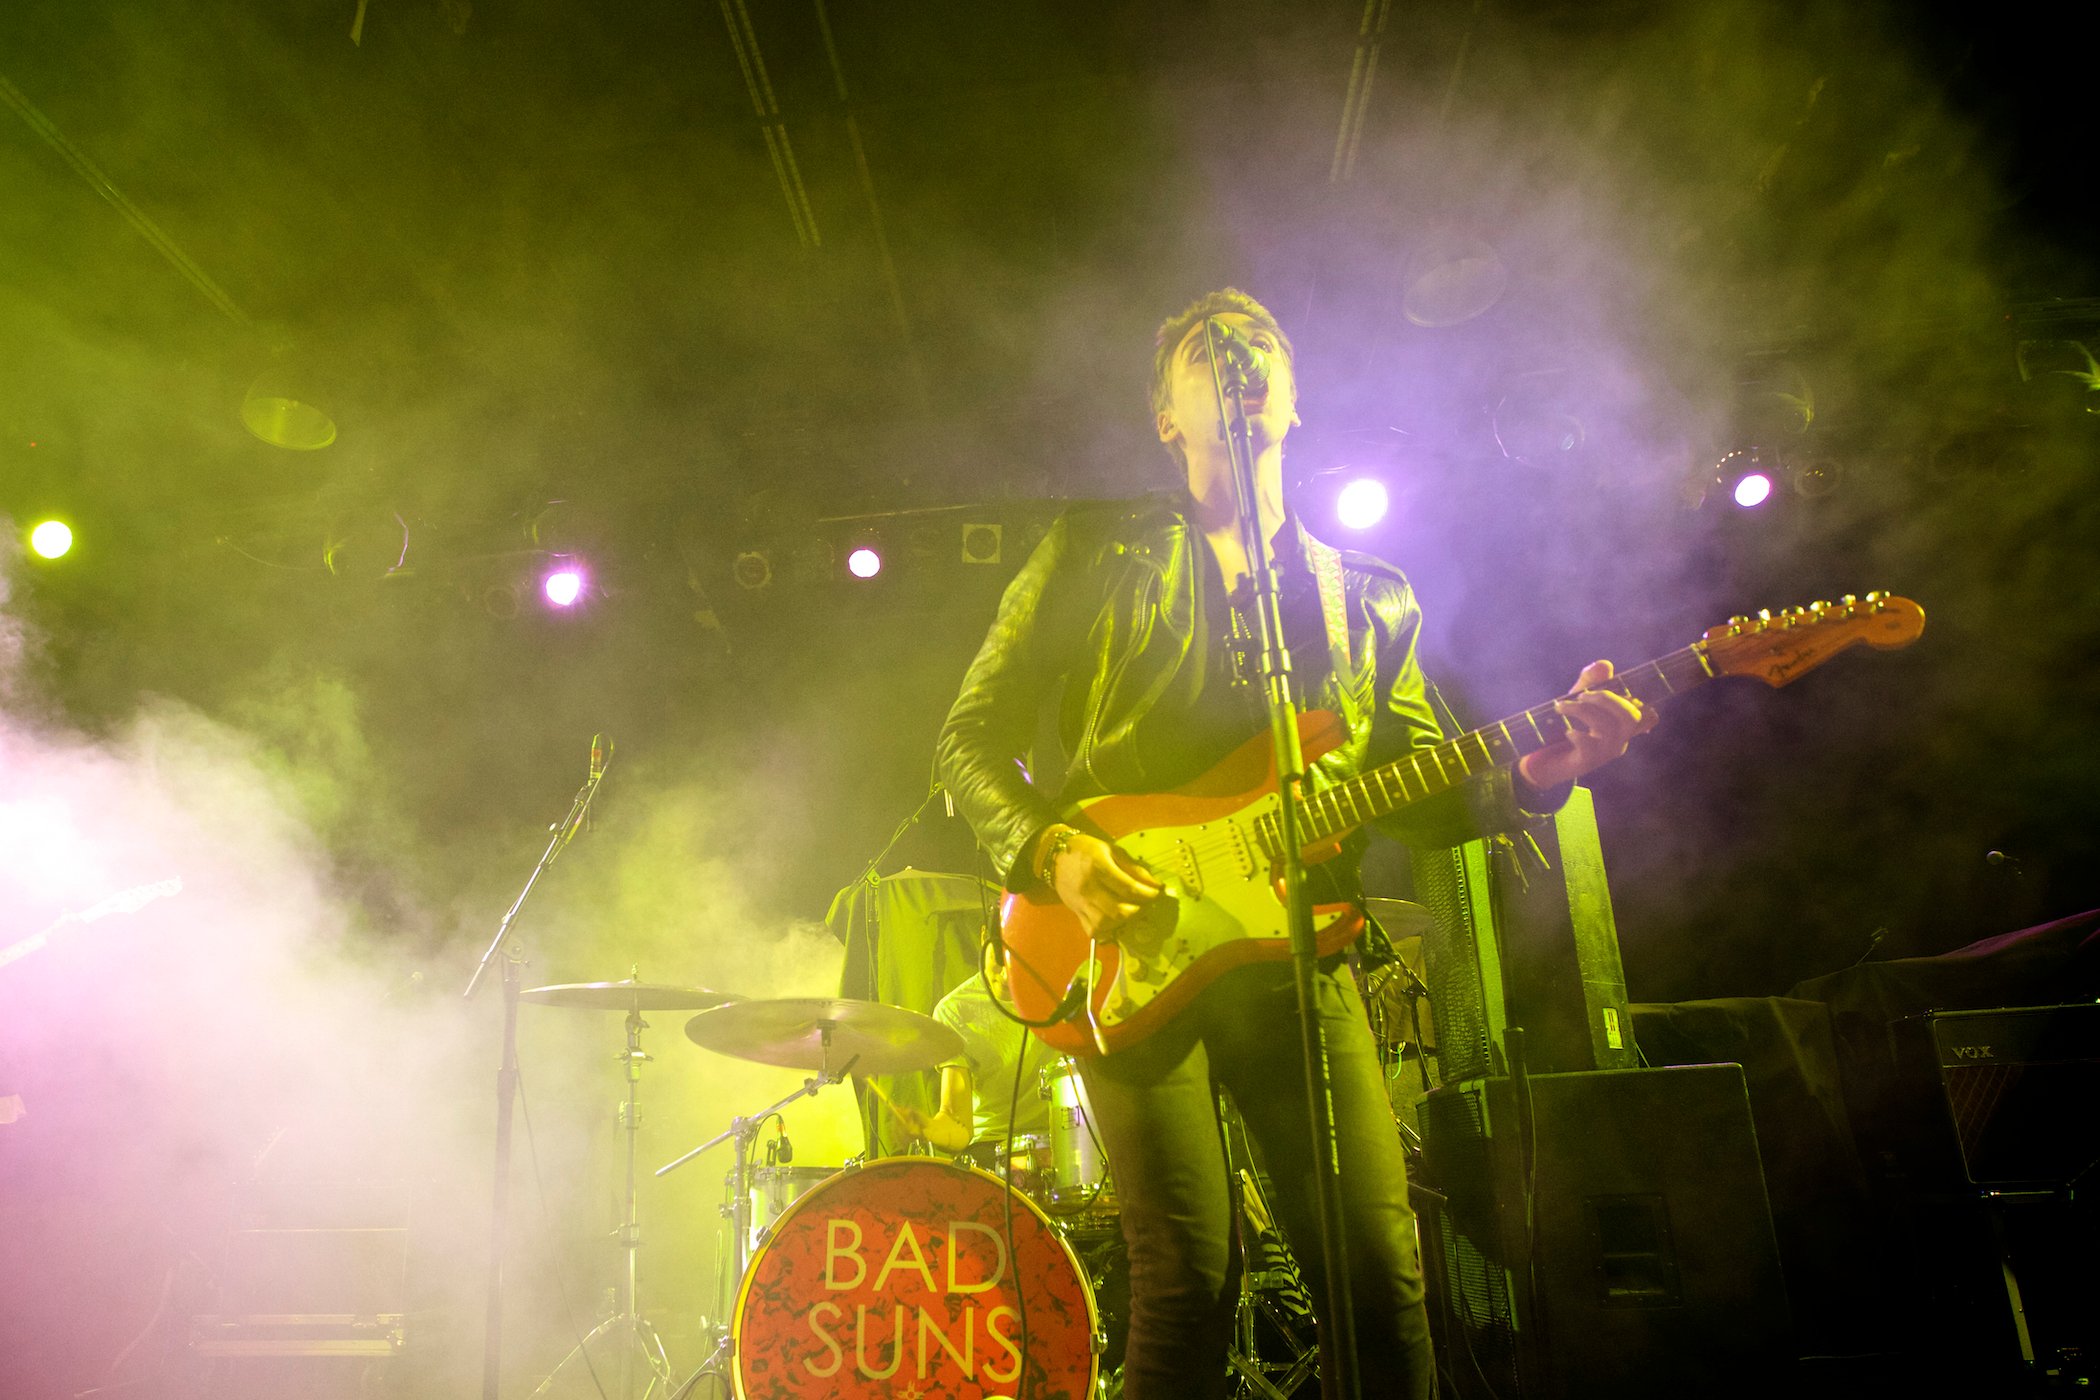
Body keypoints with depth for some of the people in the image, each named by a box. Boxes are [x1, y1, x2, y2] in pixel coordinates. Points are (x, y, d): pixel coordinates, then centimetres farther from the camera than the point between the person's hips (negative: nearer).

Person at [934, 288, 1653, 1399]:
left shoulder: (1373, 599, 17)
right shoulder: (1095, 554, 7)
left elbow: (1418, 796, 14)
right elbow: (972, 738, 5)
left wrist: (1536, 774, -5)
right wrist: (1052, 850, -13)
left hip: (1293, 949, 3)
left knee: (1382, 1267, -1)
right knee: (1187, 1276, -10)